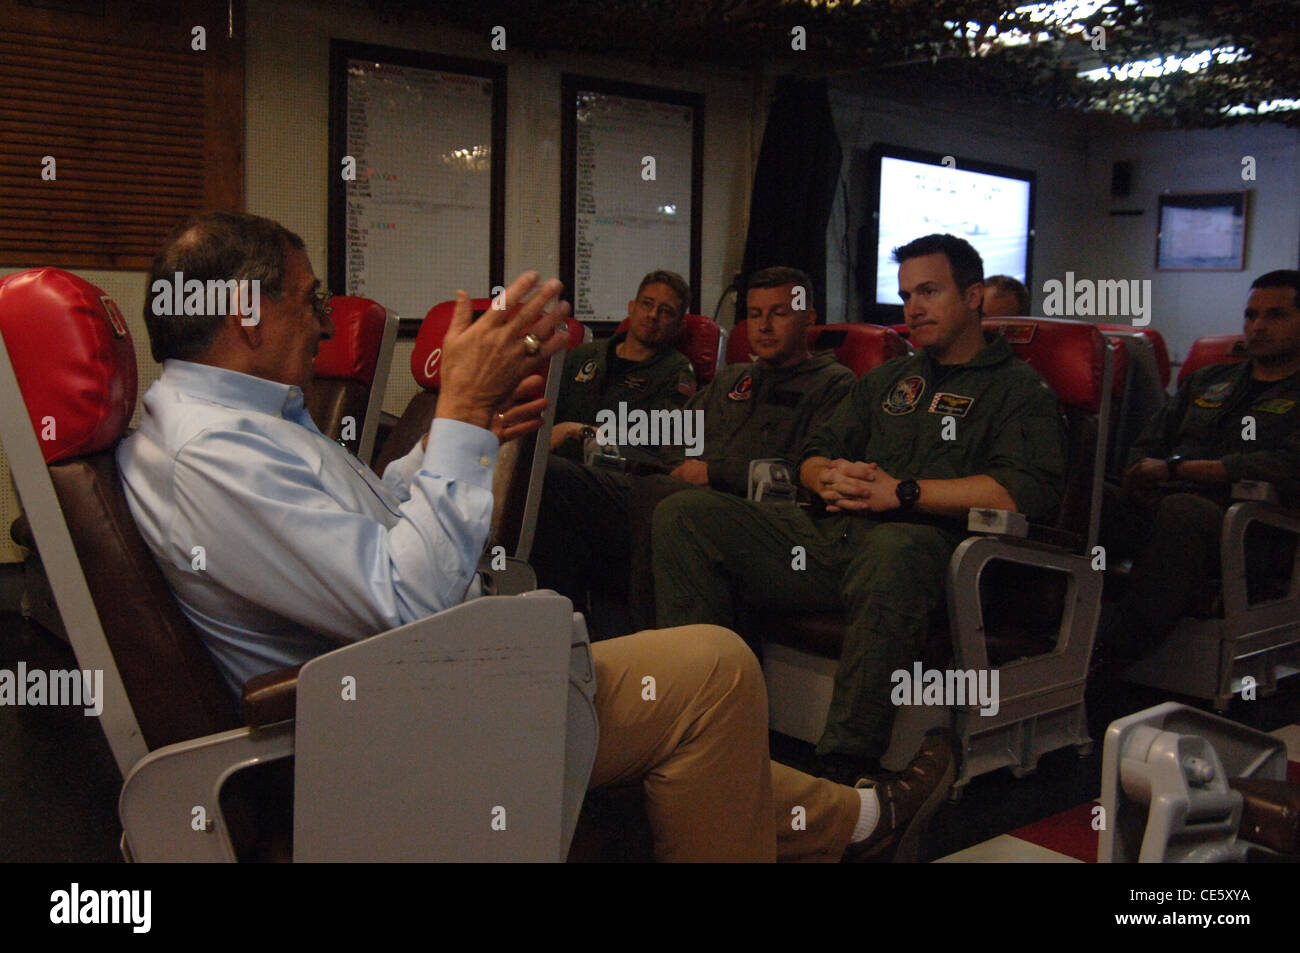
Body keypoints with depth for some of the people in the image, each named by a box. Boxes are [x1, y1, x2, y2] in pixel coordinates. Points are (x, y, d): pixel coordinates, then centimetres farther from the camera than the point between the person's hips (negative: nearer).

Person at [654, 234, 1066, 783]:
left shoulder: (1017, 390, 10)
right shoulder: (887, 380, 31)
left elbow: (1027, 492, -9)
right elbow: (813, 458, 29)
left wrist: (901, 491, -11)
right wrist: (831, 477, 3)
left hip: (922, 538, -6)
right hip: (831, 533, 7)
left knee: (893, 548, -44)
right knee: (682, 516, -10)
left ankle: (846, 764, -38)